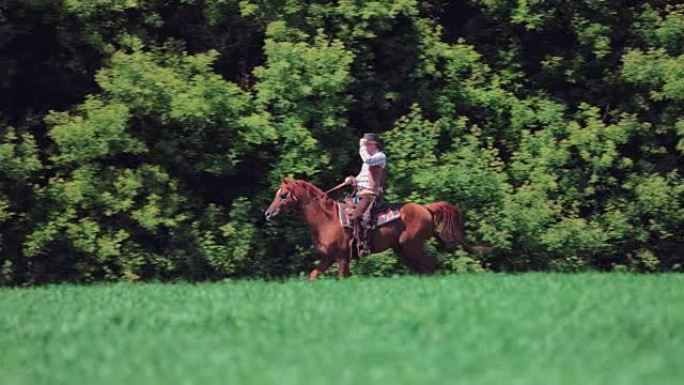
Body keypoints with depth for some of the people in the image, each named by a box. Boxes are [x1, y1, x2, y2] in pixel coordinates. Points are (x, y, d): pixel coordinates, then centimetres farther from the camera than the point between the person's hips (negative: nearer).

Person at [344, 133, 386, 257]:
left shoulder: (380, 156, -5)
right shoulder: (370, 158, 23)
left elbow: (368, 160, -26)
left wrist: (362, 147, -11)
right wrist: (353, 180, 11)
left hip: (370, 194, -11)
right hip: (361, 193, 11)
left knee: (356, 217, -31)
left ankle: (363, 246, -35)